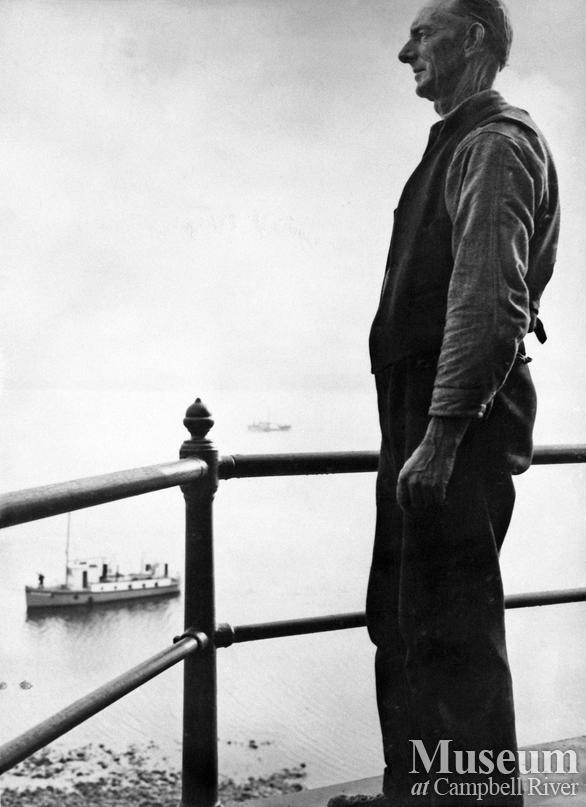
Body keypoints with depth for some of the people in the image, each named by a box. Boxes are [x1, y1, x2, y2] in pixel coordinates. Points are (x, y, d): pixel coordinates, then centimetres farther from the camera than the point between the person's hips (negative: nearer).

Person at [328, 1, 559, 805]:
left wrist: (442, 433, -25)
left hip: (458, 415, -10)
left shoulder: (495, 144, -9)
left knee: (454, 627, -6)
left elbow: (488, 301, -20)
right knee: (401, 617, 16)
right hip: (425, 414, 10)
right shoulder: (460, 145, 21)